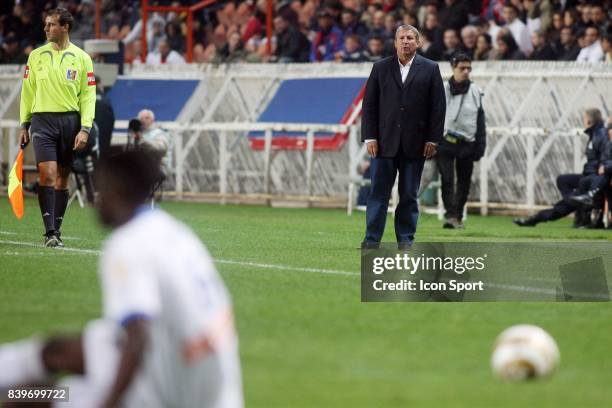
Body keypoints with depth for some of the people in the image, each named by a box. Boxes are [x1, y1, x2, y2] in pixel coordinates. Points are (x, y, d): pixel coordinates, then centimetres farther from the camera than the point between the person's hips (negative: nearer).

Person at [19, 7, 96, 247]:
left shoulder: (81, 58, 4)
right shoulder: (36, 56, 8)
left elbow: (88, 96, 2)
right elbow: (28, 92, 12)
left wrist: (85, 129, -7)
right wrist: (24, 124, 8)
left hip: (70, 120, 0)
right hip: (42, 120, 0)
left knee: (62, 178, 5)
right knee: (47, 174, -14)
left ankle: (56, 230, 14)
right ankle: (50, 232, -16)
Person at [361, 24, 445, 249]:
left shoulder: (430, 69, 5)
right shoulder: (381, 68, 8)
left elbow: (438, 106, 3)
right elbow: (369, 104, 6)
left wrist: (432, 139, -4)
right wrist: (370, 137, -2)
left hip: (415, 144, 0)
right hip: (384, 142, 0)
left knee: (409, 195, 4)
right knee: (379, 192, -1)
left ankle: (406, 238, 11)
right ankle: (372, 238, 0)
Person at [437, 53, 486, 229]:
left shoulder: (475, 92, 6)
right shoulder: (441, 90, -1)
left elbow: (480, 121, 9)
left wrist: (480, 146, 2)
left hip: (467, 144, 3)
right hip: (445, 142, -3)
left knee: (464, 183, 6)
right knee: (447, 180, -13)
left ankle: (458, 217, 17)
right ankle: (451, 216, -15)